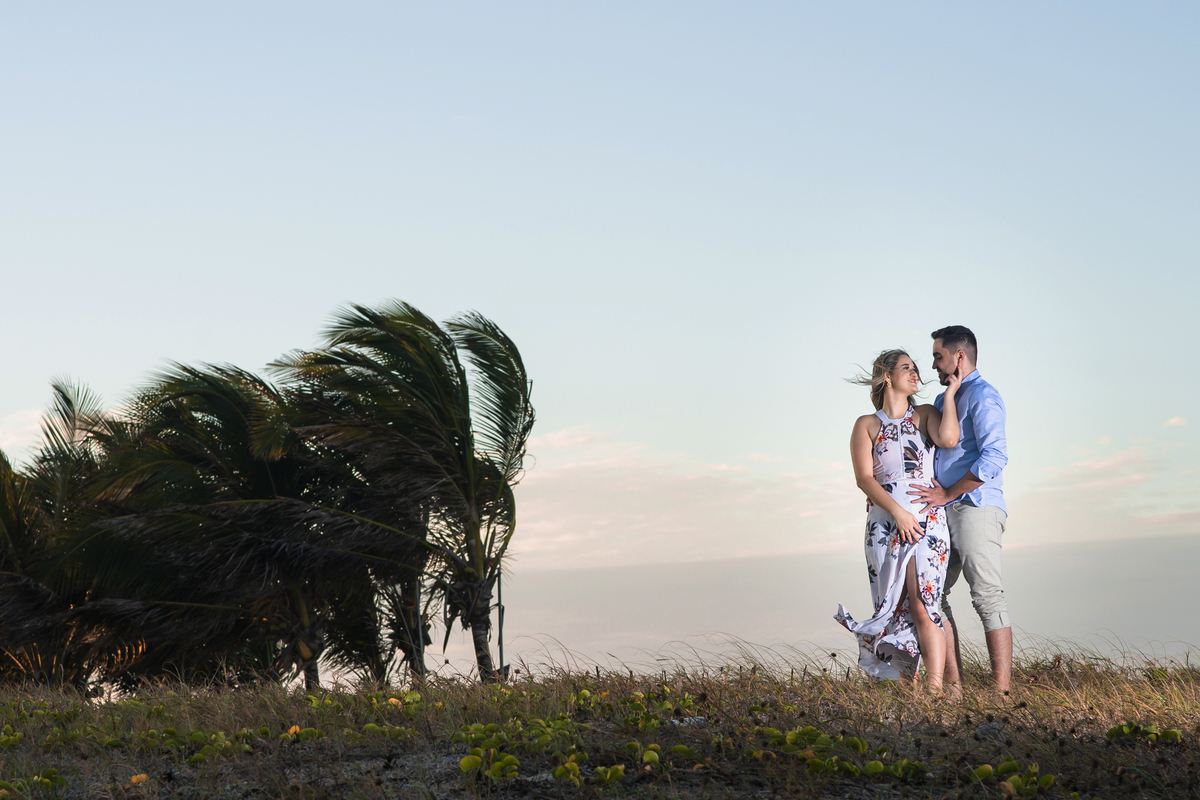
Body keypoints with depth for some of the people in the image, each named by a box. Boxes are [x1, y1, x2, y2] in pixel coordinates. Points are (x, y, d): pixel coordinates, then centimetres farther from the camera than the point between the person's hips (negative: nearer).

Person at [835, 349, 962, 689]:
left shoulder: (925, 415, 13)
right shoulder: (866, 425, 10)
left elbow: (948, 439, -9)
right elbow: (863, 477, 0)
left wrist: (950, 393, 0)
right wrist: (898, 512, -12)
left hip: (925, 522, -1)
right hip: (884, 526, 1)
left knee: (922, 607, -13)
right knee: (897, 611, 0)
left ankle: (935, 690, -17)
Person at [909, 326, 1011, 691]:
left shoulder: (982, 396, -6)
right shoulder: (942, 400, 22)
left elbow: (995, 456, -19)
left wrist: (947, 494, -16)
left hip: (975, 508, -9)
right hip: (944, 512, 9)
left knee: (987, 597, -10)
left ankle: (1001, 691, -11)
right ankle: (954, 685, 8)